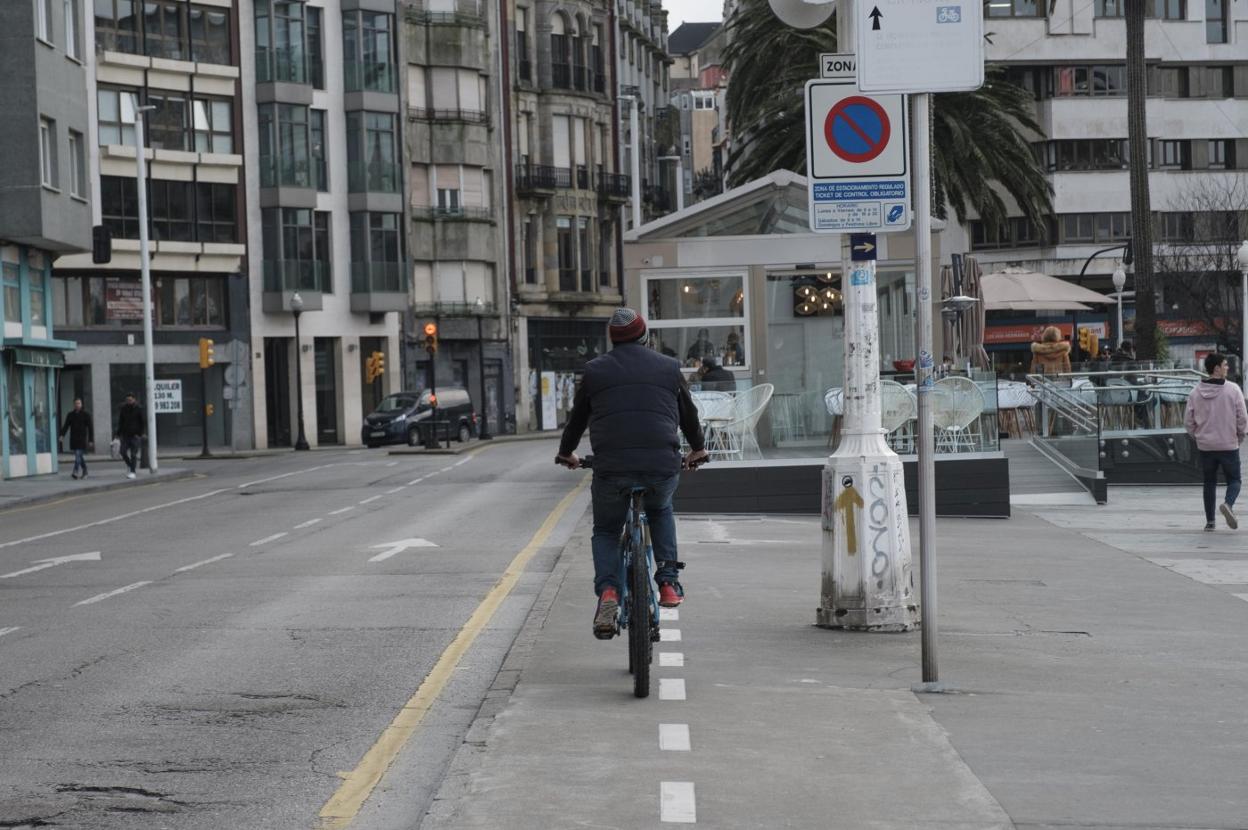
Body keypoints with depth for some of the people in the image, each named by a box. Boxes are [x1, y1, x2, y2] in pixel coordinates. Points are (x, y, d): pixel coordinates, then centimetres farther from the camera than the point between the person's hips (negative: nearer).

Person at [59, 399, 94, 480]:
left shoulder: (86, 414, 2)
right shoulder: (70, 415, 11)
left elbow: (90, 427, 1)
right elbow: (66, 426, 4)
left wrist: (91, 440, -4)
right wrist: (62, 435, -13)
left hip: (82, 439, -4)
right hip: (73, 439, 4)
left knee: (78, 455, -16)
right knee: (80, 456, 11)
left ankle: (76, 472, -24)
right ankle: (84, 472, 24)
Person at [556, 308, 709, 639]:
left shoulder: (595, 370, 10)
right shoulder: (668, 367, 13)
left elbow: (577, 417, 21)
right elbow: (689, 413, 25)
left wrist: (566, 452, 40)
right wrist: (698, 450, 43)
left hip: (611, 470, -1)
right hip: (662, 468, 1)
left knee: (605, 531, 20)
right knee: (661, 512, 33)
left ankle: (607, 591, -5)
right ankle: (668, 581, 17)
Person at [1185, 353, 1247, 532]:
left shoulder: (1195, 393, -2)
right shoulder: (1232, 390, -10)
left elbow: (1188, 422, 0)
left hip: (1205, 446, 3)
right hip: (1229, 445, -3)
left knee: (1209, 483, 15)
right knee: (1233, 480, 10)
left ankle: (1209, 521, 14)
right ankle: (1228, 504, -20)